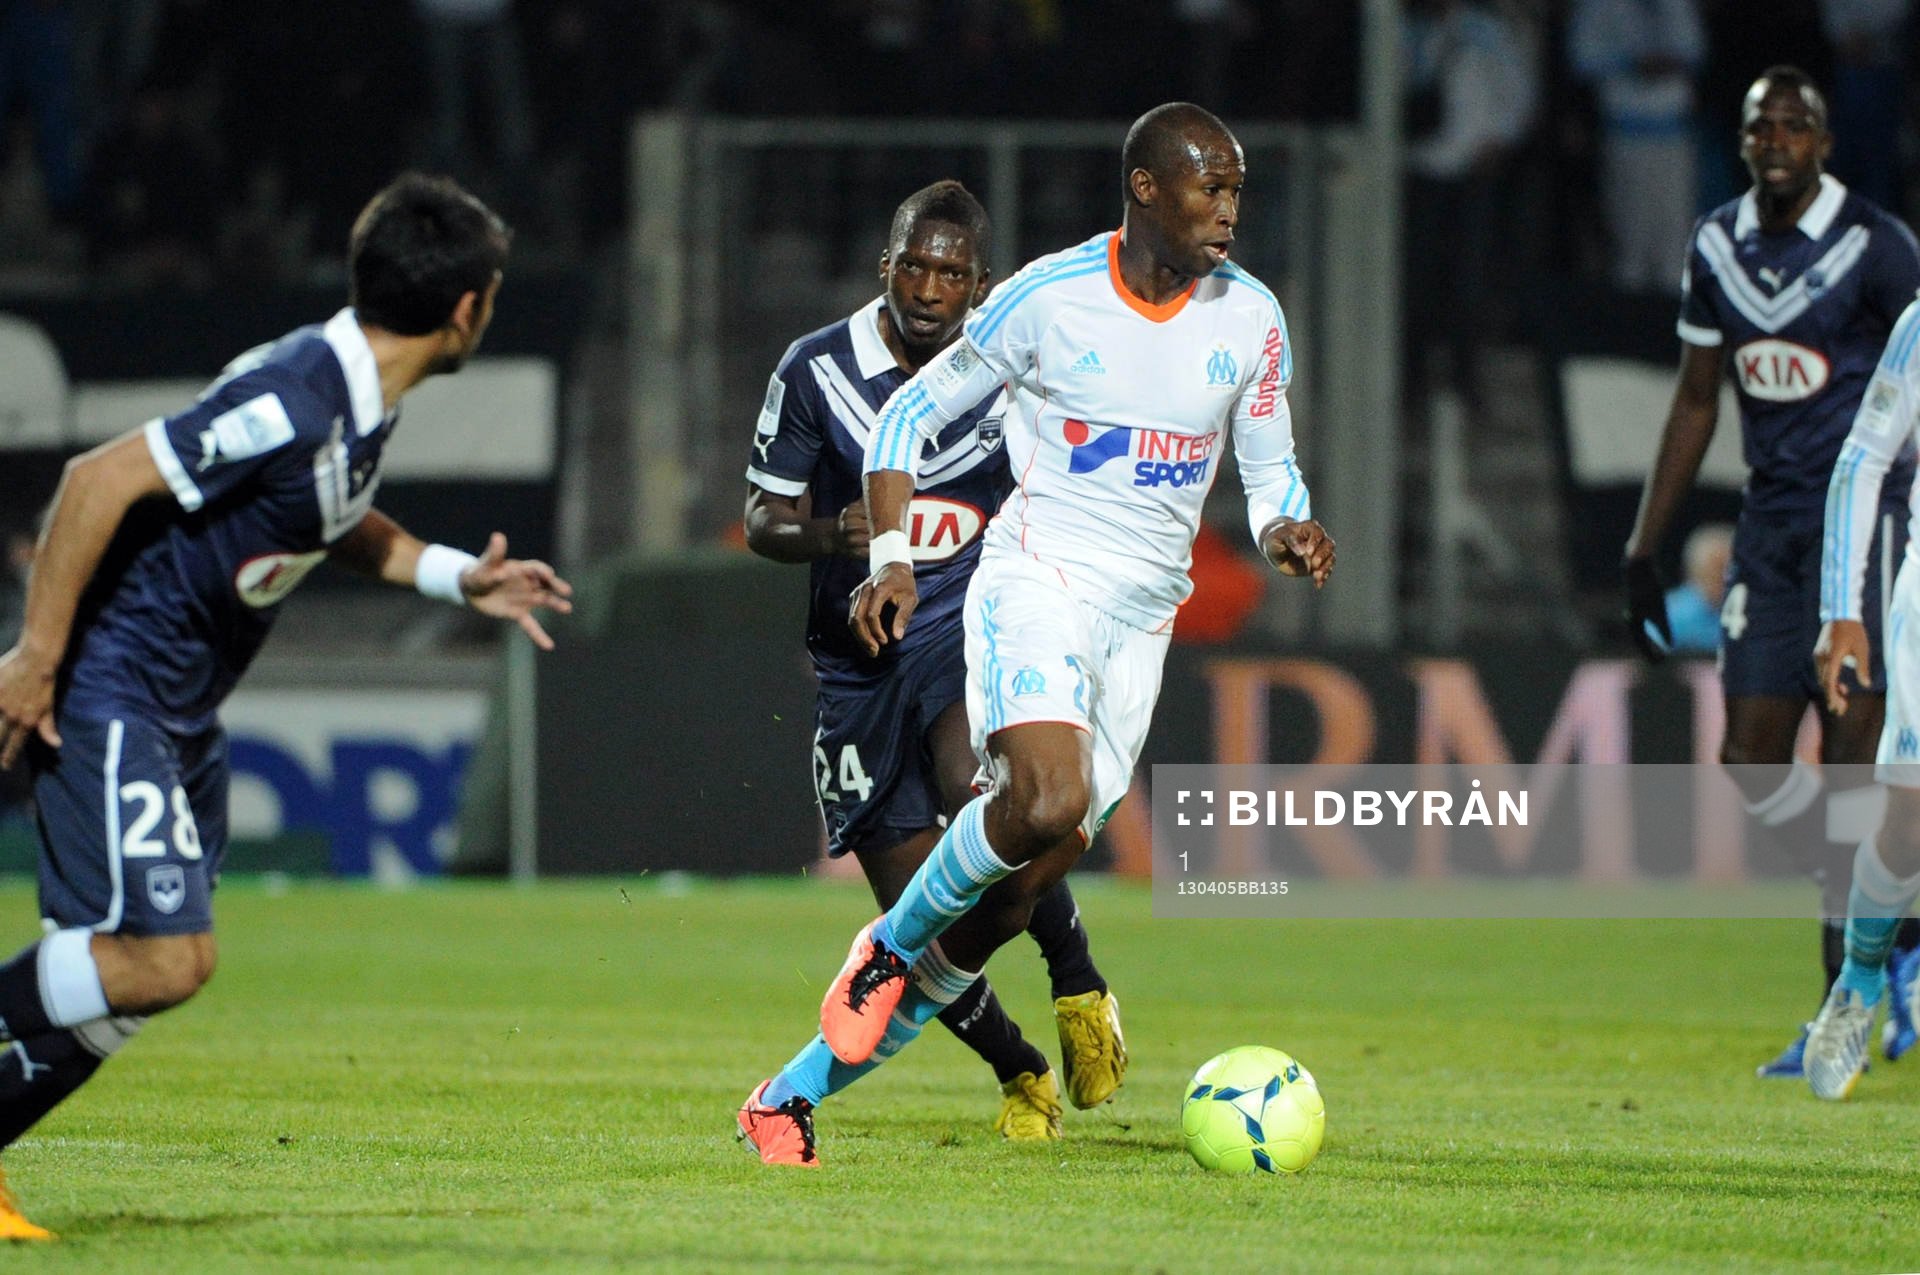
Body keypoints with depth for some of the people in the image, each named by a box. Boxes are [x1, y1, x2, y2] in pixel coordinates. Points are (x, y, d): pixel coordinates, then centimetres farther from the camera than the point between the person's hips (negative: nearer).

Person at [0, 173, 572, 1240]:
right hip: (108, 696, -10)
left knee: (155, 964, 9)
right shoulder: (299, 400, -23)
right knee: (163, 959, -18)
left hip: (182, 711, 10)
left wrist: (456, 576, 15)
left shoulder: (363, 400, 6)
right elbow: (102, 478, -24)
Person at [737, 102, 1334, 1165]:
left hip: (1143, 617, 5)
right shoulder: (1049, 298, -7)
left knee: (1027, 884, -2)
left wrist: (1285, 531, -8)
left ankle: (797, 1093, 9)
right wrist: (890, 558, -10)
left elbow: (1270, 469, 15)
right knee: (1048, 803, -33)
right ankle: (891, 945, -3)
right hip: (1037, 583, -4)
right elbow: (910, 416, 2)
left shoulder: (1250, 318, 4)